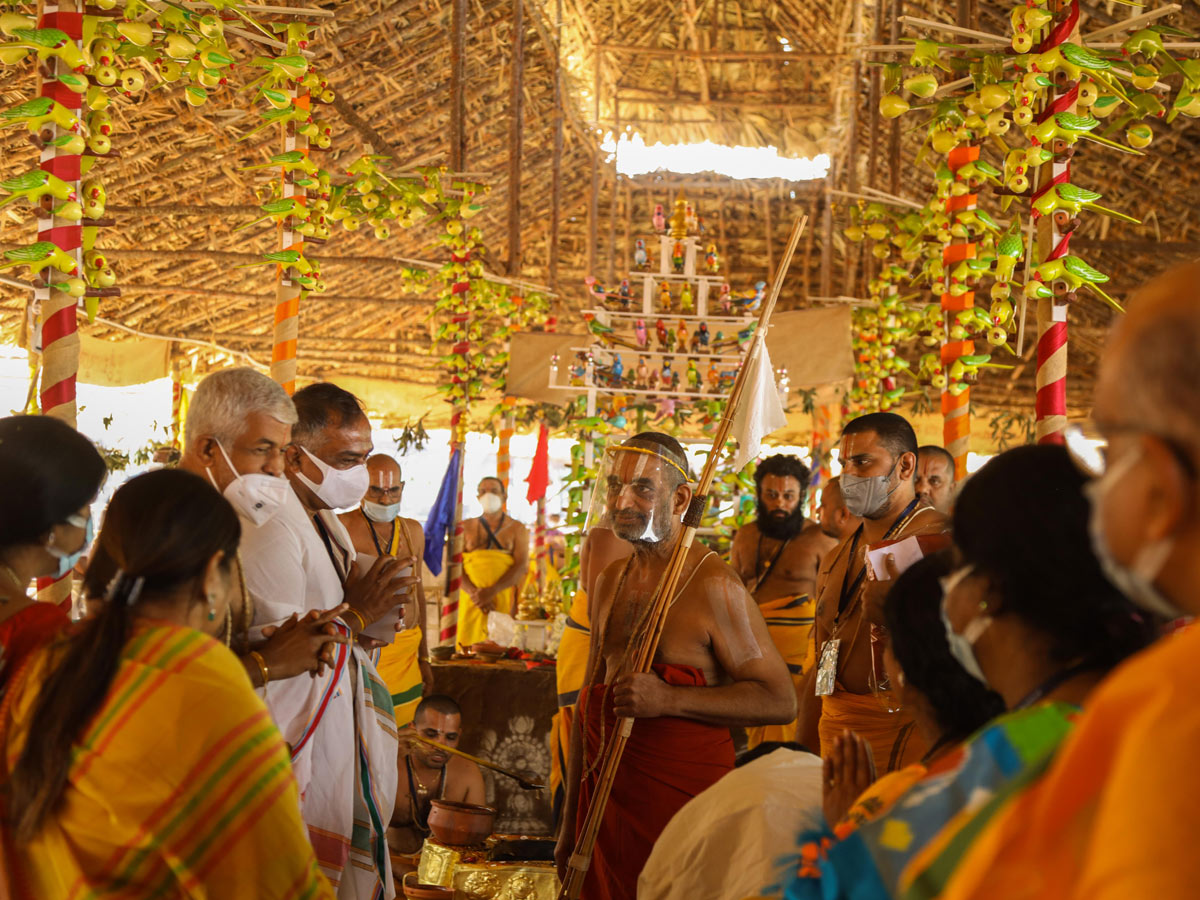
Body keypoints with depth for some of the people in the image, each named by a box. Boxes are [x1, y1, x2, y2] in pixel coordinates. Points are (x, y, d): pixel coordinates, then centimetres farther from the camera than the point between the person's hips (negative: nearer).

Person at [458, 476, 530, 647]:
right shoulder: (466, 527, 14)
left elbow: (521, 566, -1)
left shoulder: (516, 529, 11)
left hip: (504, 602, -1)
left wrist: (491, 591, -14)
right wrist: (473, 593, -12)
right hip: (472, 602, 1)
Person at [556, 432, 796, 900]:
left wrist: (668, 699, -23)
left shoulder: (713, 585, -12)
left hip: (683, 792, -6)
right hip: (608, 792, 6)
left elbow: (779, 700, -14)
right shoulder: (609, 581, 10)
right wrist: (570, 823, 17)